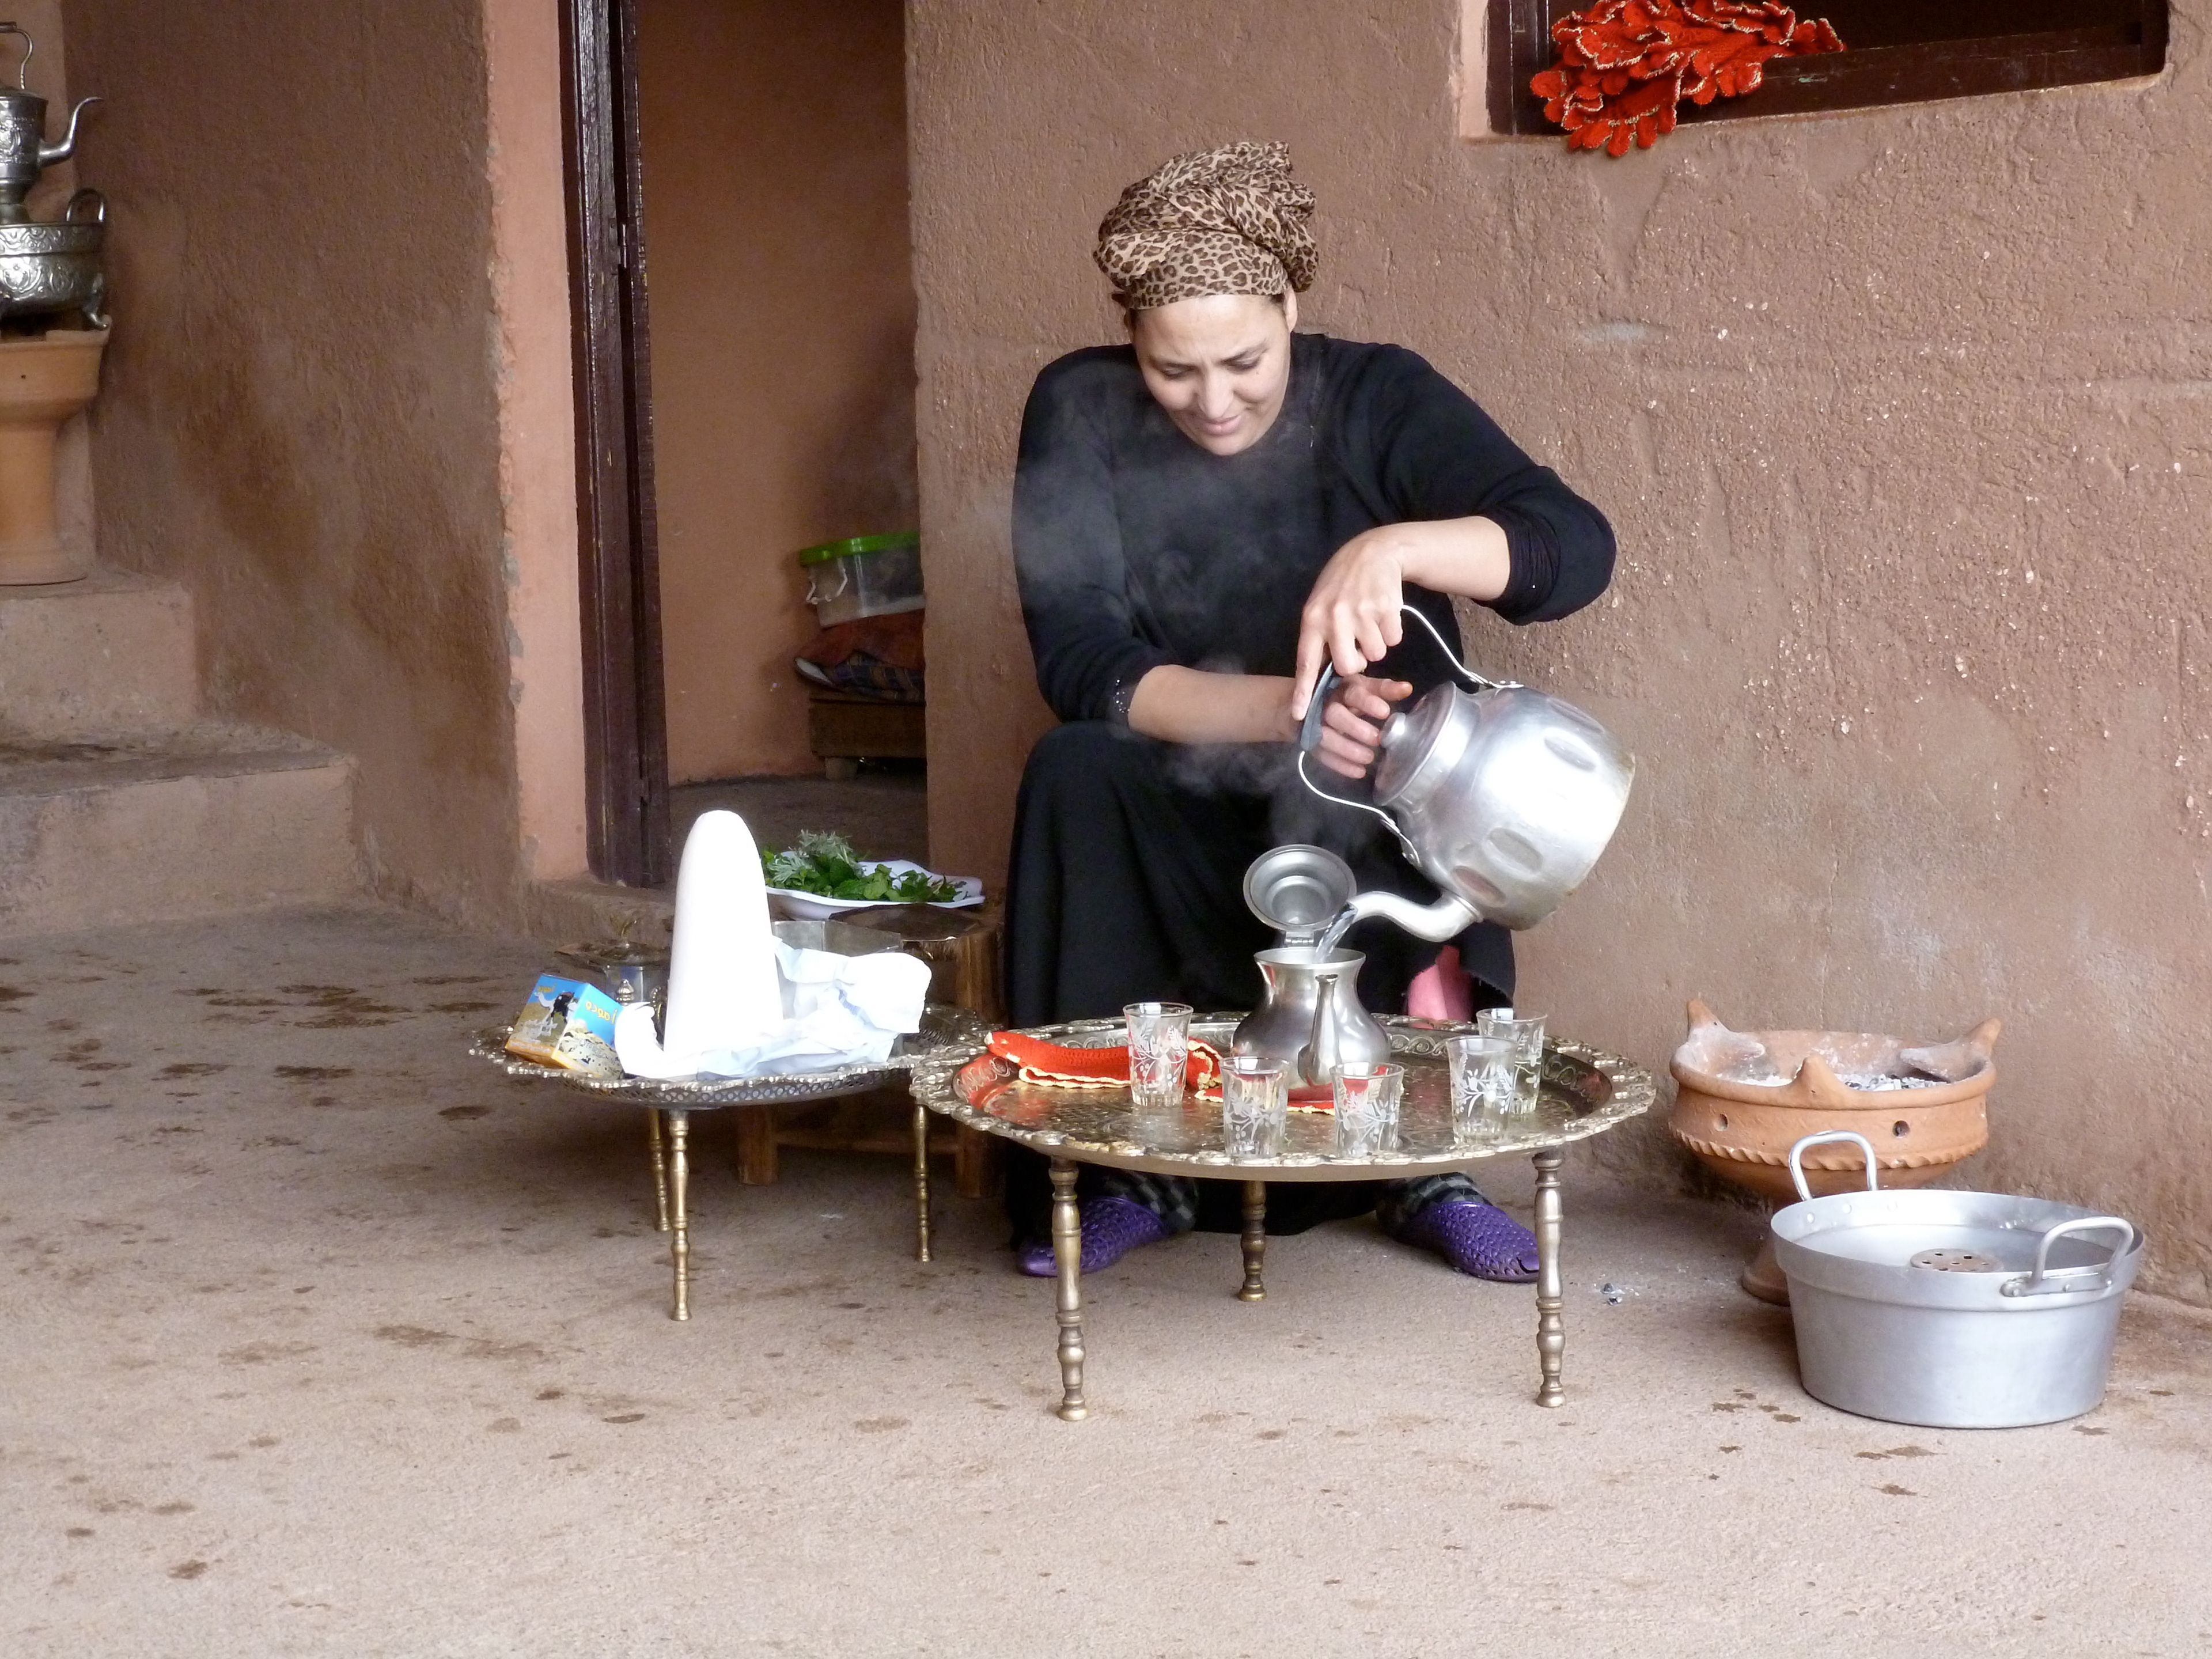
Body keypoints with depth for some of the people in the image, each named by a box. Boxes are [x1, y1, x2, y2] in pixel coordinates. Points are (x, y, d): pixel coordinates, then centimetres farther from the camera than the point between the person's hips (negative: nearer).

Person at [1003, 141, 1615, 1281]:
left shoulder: (1376, 400, -12)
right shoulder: (1082, 415, -11)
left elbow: (1577, 545, -25)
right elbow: (1083, 667, -20)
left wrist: (1394, 547, -44)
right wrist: (1283, 710, -37)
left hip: (1377, 813, -1)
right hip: (1179, 814, 1)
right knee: (1074, 774, -29)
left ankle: (1428, 1163, -17)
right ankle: (1130, 1166, -18)